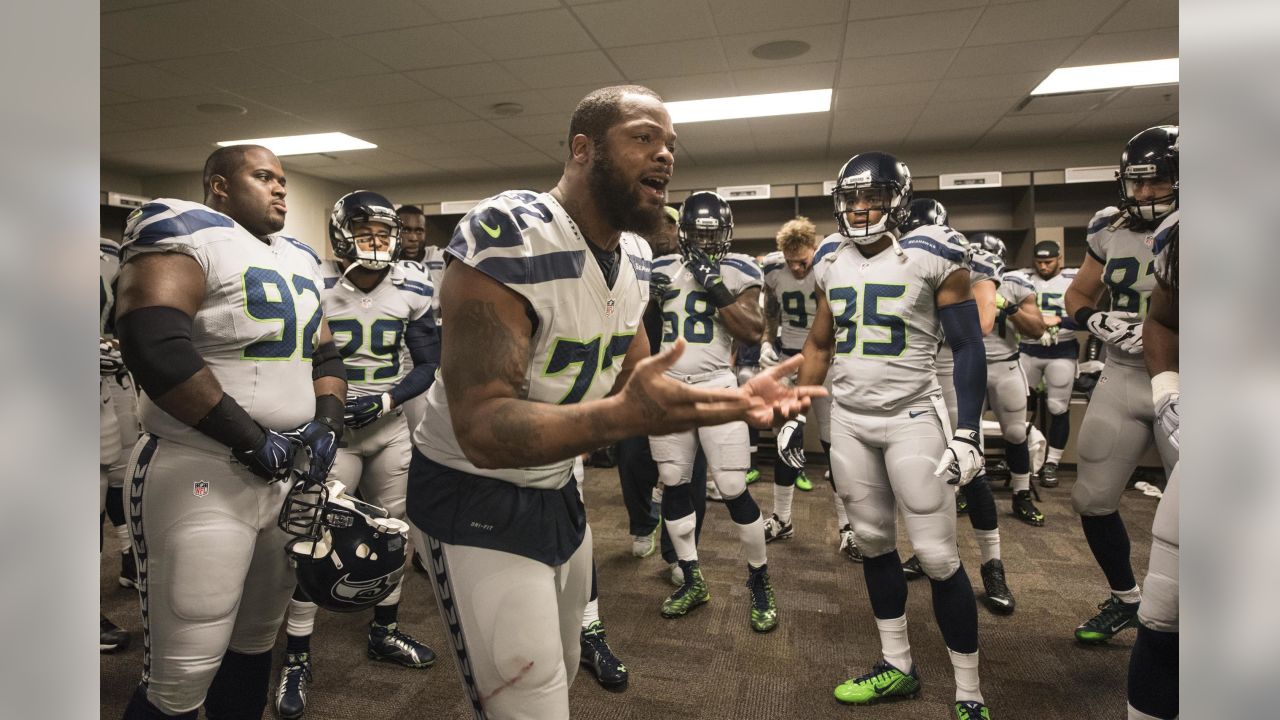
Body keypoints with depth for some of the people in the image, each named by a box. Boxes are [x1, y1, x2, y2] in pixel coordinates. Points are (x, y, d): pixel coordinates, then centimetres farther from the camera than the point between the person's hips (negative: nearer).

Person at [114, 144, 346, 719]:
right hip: (201, 477, -7)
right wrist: (253, 442, -20)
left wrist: (328, 419, 0)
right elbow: (153, 345, -23)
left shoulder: (300, 259, 15)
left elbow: (324, 354, 19)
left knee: (255, 642, 21)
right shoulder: (187, 232, -9)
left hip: (291, 474, 8)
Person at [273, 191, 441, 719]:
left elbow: (428, 364, -2)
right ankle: (297, 660, 18)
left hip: (392, 427, 3)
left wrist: (385, 400, -16)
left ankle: (384, 633, 34)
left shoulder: (413, 289, -4)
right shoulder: (315, 287, -10)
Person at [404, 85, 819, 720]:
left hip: (556, 489, 8)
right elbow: (482, 428, -31)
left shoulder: (635, 256, 0)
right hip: (476, 498, -8)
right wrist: (624, 417, -45)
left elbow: (630, 386, 6)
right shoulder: (507, 237, -26)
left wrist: (732, 398, -8)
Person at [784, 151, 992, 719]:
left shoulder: (931, 255, -8)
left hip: (912, 417, -5)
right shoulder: (832, 260, 7)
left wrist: (967, 433, -13)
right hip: (849, 420, 5)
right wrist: (795, 413, 12)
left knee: (937, 557, -2)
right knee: (873, 543, 12)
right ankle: (897, 666, 30)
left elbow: (968, 347, -6)